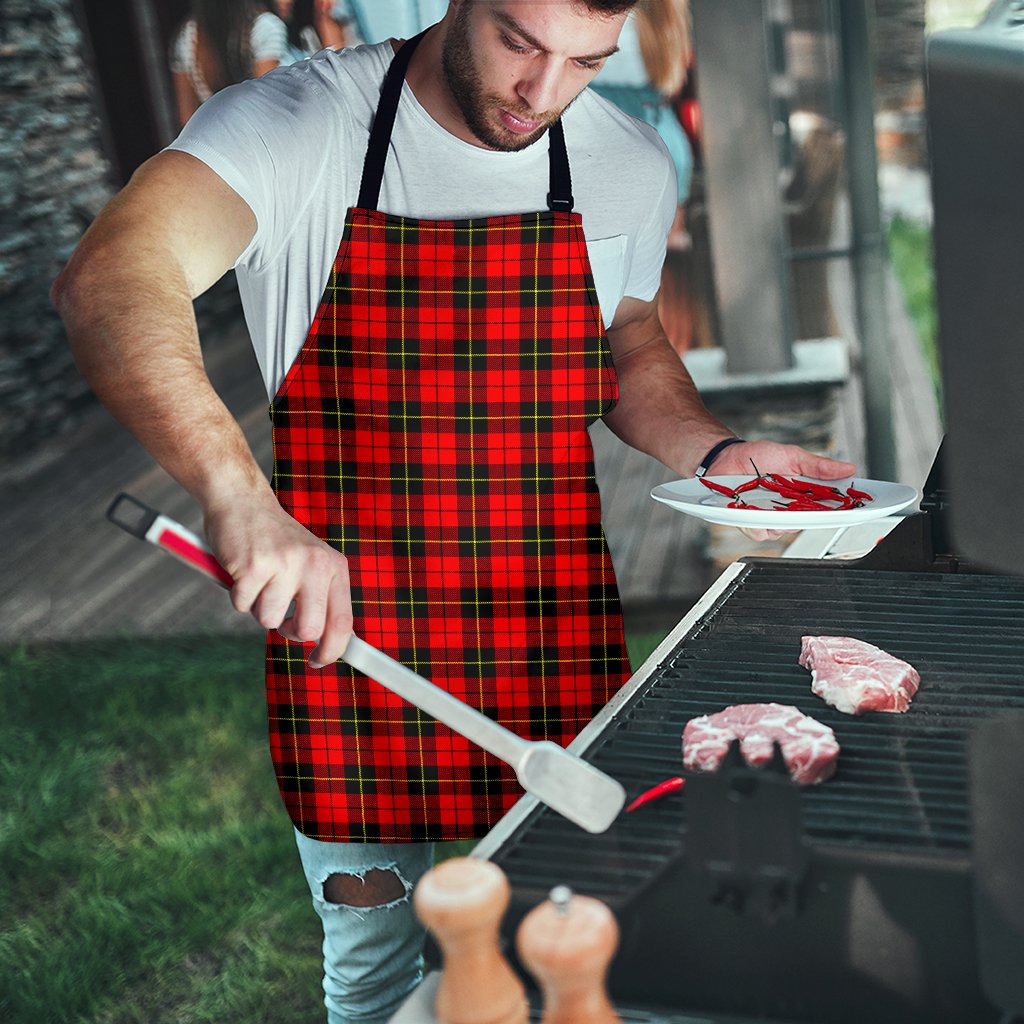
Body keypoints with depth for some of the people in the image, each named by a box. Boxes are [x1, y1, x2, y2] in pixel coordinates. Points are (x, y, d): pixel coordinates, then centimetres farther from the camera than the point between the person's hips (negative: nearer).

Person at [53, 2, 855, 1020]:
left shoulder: (630, 165, 1)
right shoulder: (296, 124, -13)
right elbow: (108, 282, -31)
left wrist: (716, 453, -1)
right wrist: (238, 495, -47)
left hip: (554, 642, 3)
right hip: (344, 632, -2)